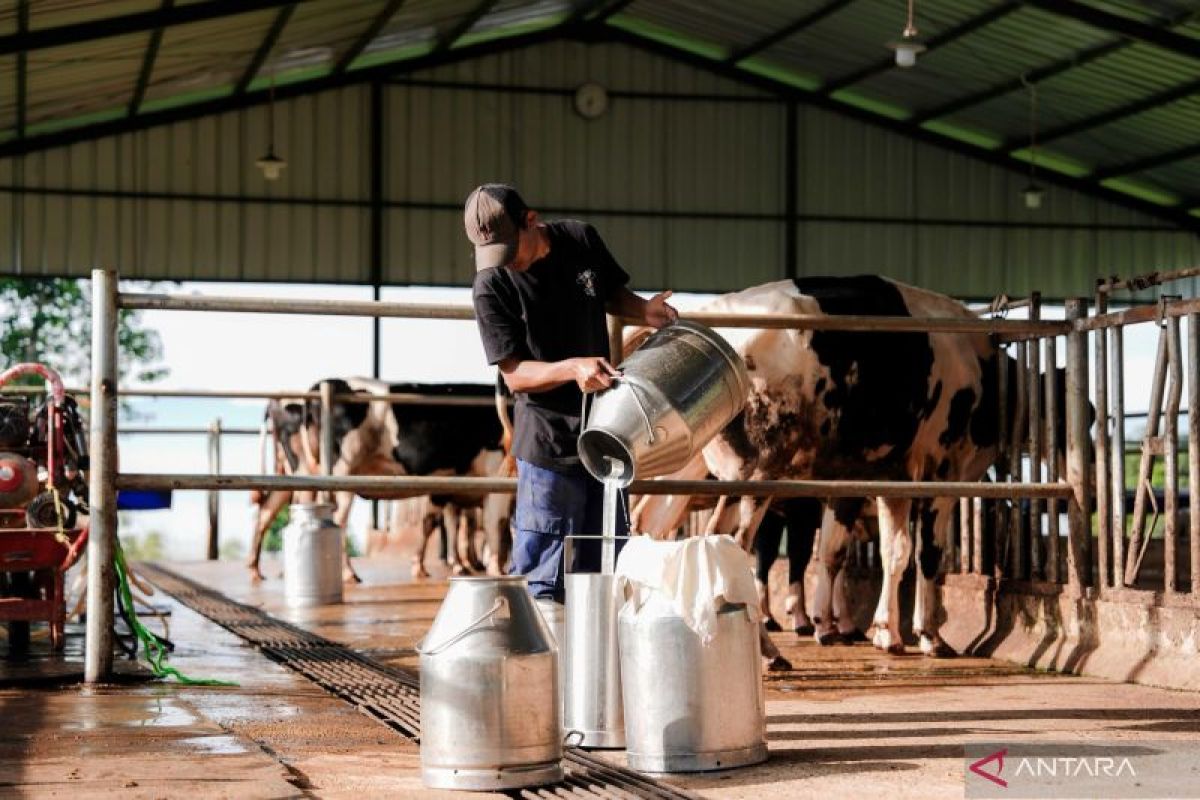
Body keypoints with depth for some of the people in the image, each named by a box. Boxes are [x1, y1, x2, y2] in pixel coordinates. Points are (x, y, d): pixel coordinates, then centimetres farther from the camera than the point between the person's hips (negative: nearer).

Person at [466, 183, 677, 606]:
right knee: (542, 574, -6)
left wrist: (644, 310, -5)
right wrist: (573, 368, -30)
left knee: (603, 566, 12)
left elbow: (613, 293, 17)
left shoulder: (581, 239, -2)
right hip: (548, 440, -5)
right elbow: (514, 374, -14)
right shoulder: (491, 286, -14)